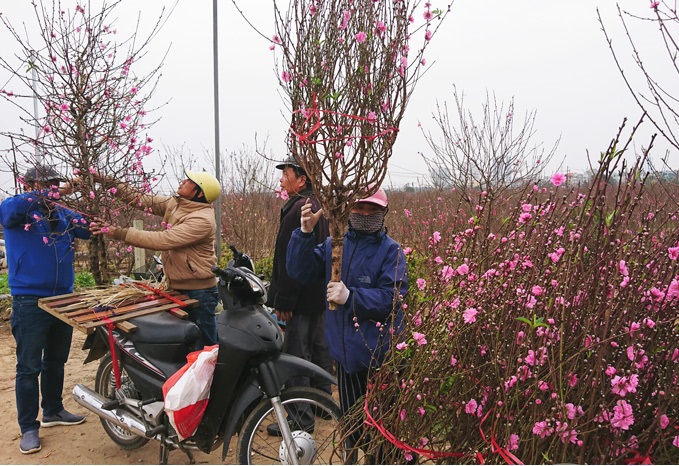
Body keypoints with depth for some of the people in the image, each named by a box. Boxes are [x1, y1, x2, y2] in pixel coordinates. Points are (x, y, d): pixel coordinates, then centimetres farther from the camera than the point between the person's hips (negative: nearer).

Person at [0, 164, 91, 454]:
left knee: (56, 361, 18)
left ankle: (53, 411, 35)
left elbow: (91, 229, 3)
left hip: (64, 299, 6)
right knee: (29, 367, 2)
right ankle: (29, 427, 14)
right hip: (30, 302, -6)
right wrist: (49, 195, -34)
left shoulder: (63, 215, 9)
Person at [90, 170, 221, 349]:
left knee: (204, 347, 0)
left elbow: (163, 240, -27)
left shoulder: (203, 220, -22)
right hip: (176, 288, 9)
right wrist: (110, 182, 1)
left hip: (199, 292, -8)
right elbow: (143, 200, 7)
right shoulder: (175, 204, 4)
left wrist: (118, 232, -26)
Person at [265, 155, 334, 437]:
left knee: (297, 356, -3)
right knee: (319, 349, 20)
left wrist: (283, 300, -19)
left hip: (302, 298, -10)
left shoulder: (298, 208, -18)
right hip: (320, 294, 10)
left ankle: (301, 419, 6)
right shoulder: (319, 206, 12)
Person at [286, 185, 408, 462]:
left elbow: (393, 296, -20)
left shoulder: (391, 251, -9)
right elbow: (300, 272, -5)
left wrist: (351, 297, -32)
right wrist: (304, 233, -18)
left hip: (380, 353, -4)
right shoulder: (334, 245, 4)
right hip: (345, 350, 4)